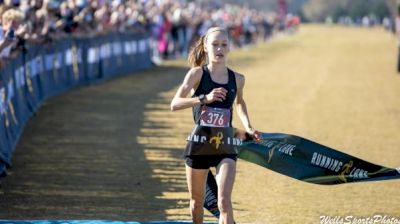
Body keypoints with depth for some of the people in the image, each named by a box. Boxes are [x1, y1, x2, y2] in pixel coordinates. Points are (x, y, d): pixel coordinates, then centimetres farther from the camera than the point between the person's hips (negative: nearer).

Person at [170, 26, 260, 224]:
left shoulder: (237, 79, 4)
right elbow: (175, 104, -17)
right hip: (199, 144, -1)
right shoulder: (197, 74, -6)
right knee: (197, 201, 14)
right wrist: (204, 98, -28)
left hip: (225, 146, 1)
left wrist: (247, 126, 12)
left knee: (224, 200, -16)